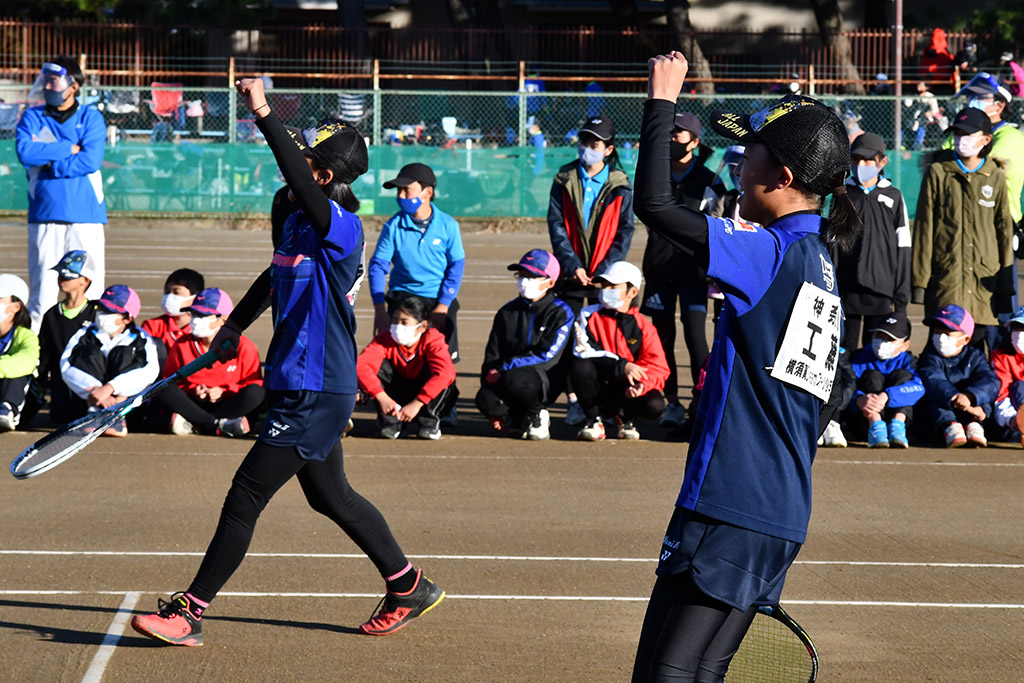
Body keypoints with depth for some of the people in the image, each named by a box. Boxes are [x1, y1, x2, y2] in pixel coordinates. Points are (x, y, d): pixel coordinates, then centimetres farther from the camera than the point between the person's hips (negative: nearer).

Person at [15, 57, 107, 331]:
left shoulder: (91, 118, 7)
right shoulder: (32, 117, 11)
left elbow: (90, 161, -8)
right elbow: (25, 152, -8)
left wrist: (49, 164, -7)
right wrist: (69, 149, -7)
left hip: (85, 214, -1)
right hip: (44, 214, 1)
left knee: (89, 283, -3)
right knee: (42, 287, 0)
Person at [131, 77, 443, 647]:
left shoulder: (342, 228, -20)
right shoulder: (300, 223, 9)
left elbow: (299, 180, -39)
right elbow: (275, 278, 27)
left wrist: (265, 114, -44)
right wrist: (235, 327, 30)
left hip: (317, 395, -10)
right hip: (298, 386, 10)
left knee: (246, 496, -7)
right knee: (329, 496, 20)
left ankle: (189, 613, -1)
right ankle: (409, 587, 32)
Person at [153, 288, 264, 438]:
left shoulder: (243, 346, 0)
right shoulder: (182, 345, 7)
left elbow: (255, 385, 0)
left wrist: (223, 392, -14)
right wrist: (192, 391, -11)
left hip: (229, 406, -1)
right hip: (193, 404, 1)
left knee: (256, 392, -32)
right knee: (163, 392, -26)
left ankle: (192, 425, -36)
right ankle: (219, 426, -36)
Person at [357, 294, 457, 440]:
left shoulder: (432, 340, -23)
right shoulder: (386, 339, -16)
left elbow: (445, 372, -41)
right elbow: (360, 365, -32)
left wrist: (416, 403, -46)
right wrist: (382, 397, -45)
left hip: (430, 400, -2)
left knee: (432, 367, -29)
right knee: (380, 366, -22)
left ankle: (428, 421, -19)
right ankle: (389, 420, -15)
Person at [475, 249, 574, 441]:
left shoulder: (561, 313, -4)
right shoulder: (507, 312, 10)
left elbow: (547, 356, -14)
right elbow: (491, 356, 9)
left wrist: (504, 368, -20)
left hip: (546, 381, -4)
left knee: (514, 378, -38)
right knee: (484, 399, -29)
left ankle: (538, 416, -7)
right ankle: (521, 423, 1)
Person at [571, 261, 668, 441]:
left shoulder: (643, 327, 3)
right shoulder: (589, 316, 2)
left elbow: (658, 367, -4)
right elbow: (583, 352, -13)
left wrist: (642, 384, -28)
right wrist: (621, 367, -25)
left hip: (626, 392, 0)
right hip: (598, 390, 0)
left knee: (655, 405, -29)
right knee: (581, 367, -32)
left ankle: (626, 416, 9)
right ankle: (594, 419, -7)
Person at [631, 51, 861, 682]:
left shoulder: (771, 254, -13)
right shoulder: (821, 266, 15)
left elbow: (655, 204, -19)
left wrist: (662, 101, -7)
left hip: (730, 513, -9)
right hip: (783, 520, 9)